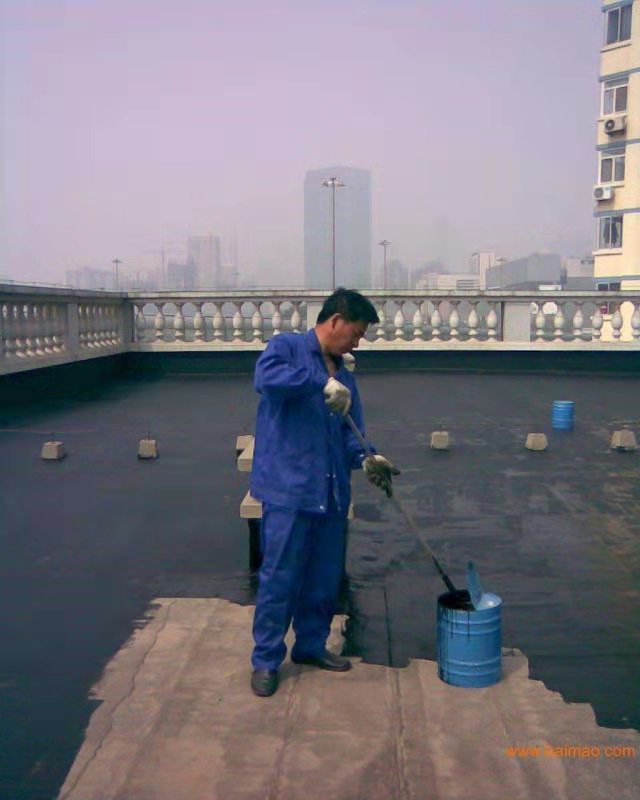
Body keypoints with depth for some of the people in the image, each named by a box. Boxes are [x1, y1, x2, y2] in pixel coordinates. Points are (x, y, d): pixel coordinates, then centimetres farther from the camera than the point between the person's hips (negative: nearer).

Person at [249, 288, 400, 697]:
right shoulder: (287, 347, -3)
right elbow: (266, 377, -27)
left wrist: (366, 458, -7)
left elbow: (350, 432, 13)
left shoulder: (344, 376, 17)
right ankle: (266, 659, 13)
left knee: (326, 578, 15)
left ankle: (312, 645, 33)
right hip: (288, 490, -7)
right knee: (280, 578, -1)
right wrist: (322, 383, -27)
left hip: (332, 492, 7)